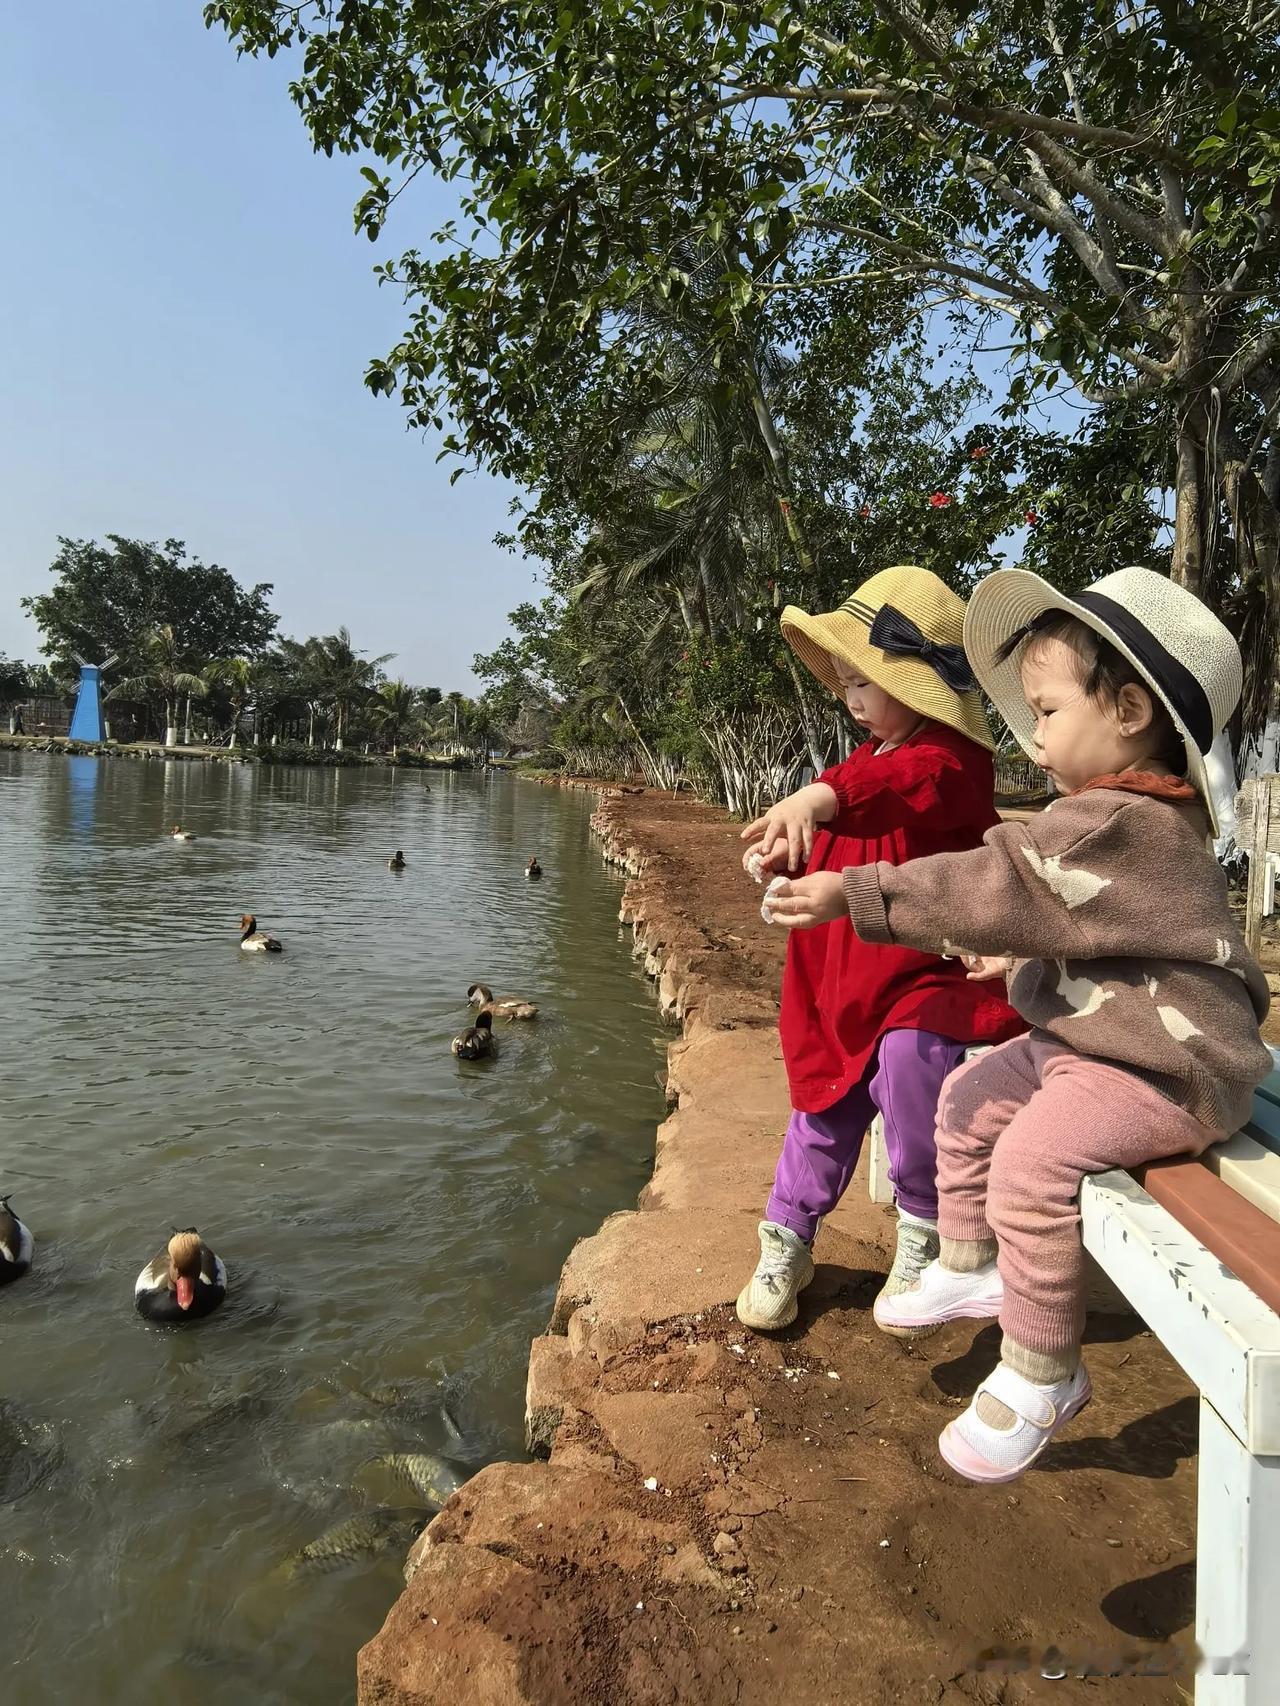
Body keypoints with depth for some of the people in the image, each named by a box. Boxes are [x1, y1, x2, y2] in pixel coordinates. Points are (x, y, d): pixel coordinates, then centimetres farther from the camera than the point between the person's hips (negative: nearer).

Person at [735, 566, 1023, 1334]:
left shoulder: (952, 758, -17)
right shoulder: (871, 756, 11)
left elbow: (912, 785, -44)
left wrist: (820, 797, -62)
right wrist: (789, 856, 5)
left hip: (933, 976, -8)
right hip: (853, 983, 8)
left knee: (909, 1056, -34)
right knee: (824, 1114, 8)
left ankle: (924, 1232, -10)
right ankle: (786, 1246, 27)